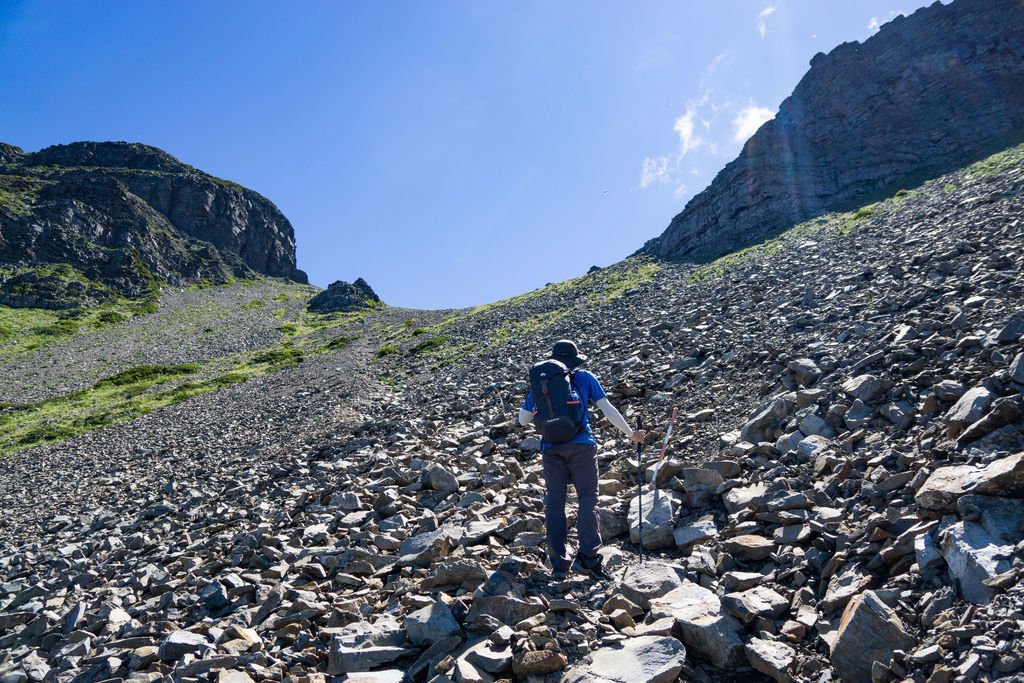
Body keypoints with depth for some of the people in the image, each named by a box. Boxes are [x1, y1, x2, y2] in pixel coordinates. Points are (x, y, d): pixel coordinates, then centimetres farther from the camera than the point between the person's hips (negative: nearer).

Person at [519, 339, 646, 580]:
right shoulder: (585, 378, 9)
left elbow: (523, 420, 15)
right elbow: (607, 409, 5)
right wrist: (631, 434, 11)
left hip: (551, 448, 2)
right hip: (581, 445, -2)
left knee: (554, 502, 6)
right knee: (588, 498, 1)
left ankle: (558, 564, 5)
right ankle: (587, 557, -11)